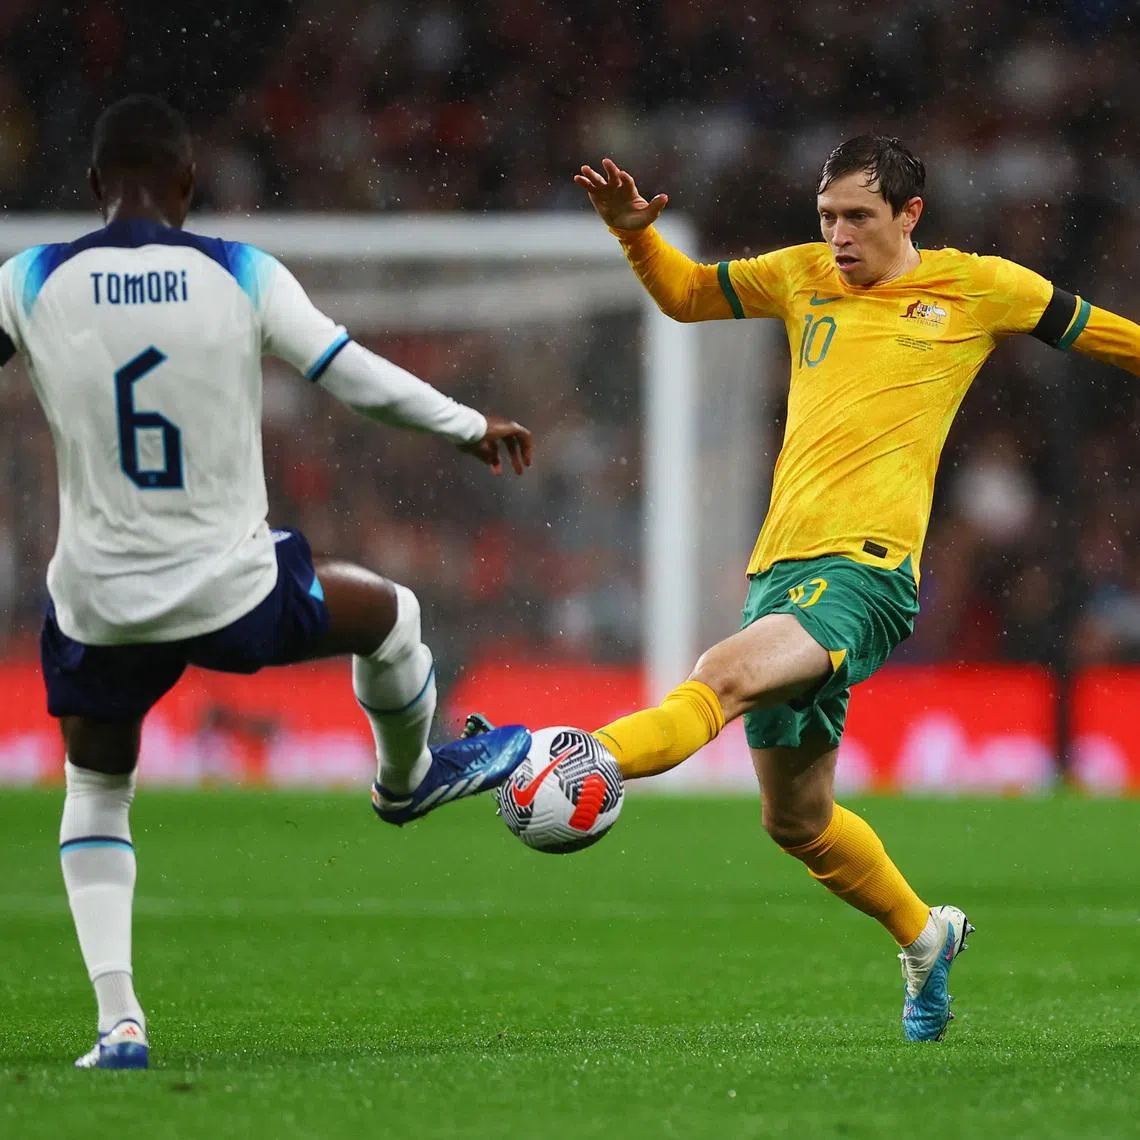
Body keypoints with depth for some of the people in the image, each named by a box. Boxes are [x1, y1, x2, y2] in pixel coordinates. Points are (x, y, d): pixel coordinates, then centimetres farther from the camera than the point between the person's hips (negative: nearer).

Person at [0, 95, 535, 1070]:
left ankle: (117, 1021, 7)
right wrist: (470, 425, 14)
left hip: (100, 603, 1)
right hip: (231, 591, -1)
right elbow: (357, 377, -2)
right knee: (388, 613, 28)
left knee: (96, 787, 21)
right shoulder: (242, 276, -9)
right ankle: (407, 779, 56)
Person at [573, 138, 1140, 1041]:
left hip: (865, 568, -6)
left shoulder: (979, 288, 8)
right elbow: (685, 294, 32)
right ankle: (922, 936, 35)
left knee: (726, 677, -33)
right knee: (796, 820, 13)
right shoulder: (803, 277, 19)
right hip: (781, 565, 6)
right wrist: (635, 231, 14)